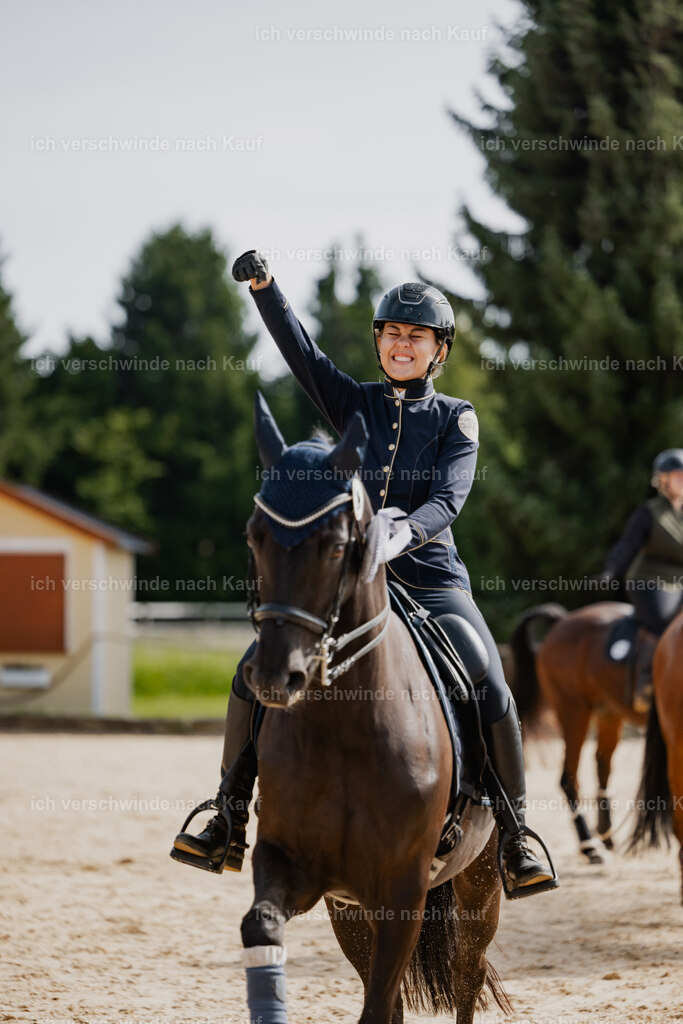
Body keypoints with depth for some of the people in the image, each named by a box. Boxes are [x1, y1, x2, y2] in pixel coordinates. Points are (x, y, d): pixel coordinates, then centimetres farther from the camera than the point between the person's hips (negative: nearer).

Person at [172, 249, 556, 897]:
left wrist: (407, 530, -32)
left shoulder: (456, 419, 4)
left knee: (493, 696, -19)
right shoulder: (353, 404, 9)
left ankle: (515, 840, -4)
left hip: (430, 580, -2)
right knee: (254, 672, -13)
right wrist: (262, 285, -21)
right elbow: (298, 350, -5)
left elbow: (449, 498, -11)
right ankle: (229, 820, -3)